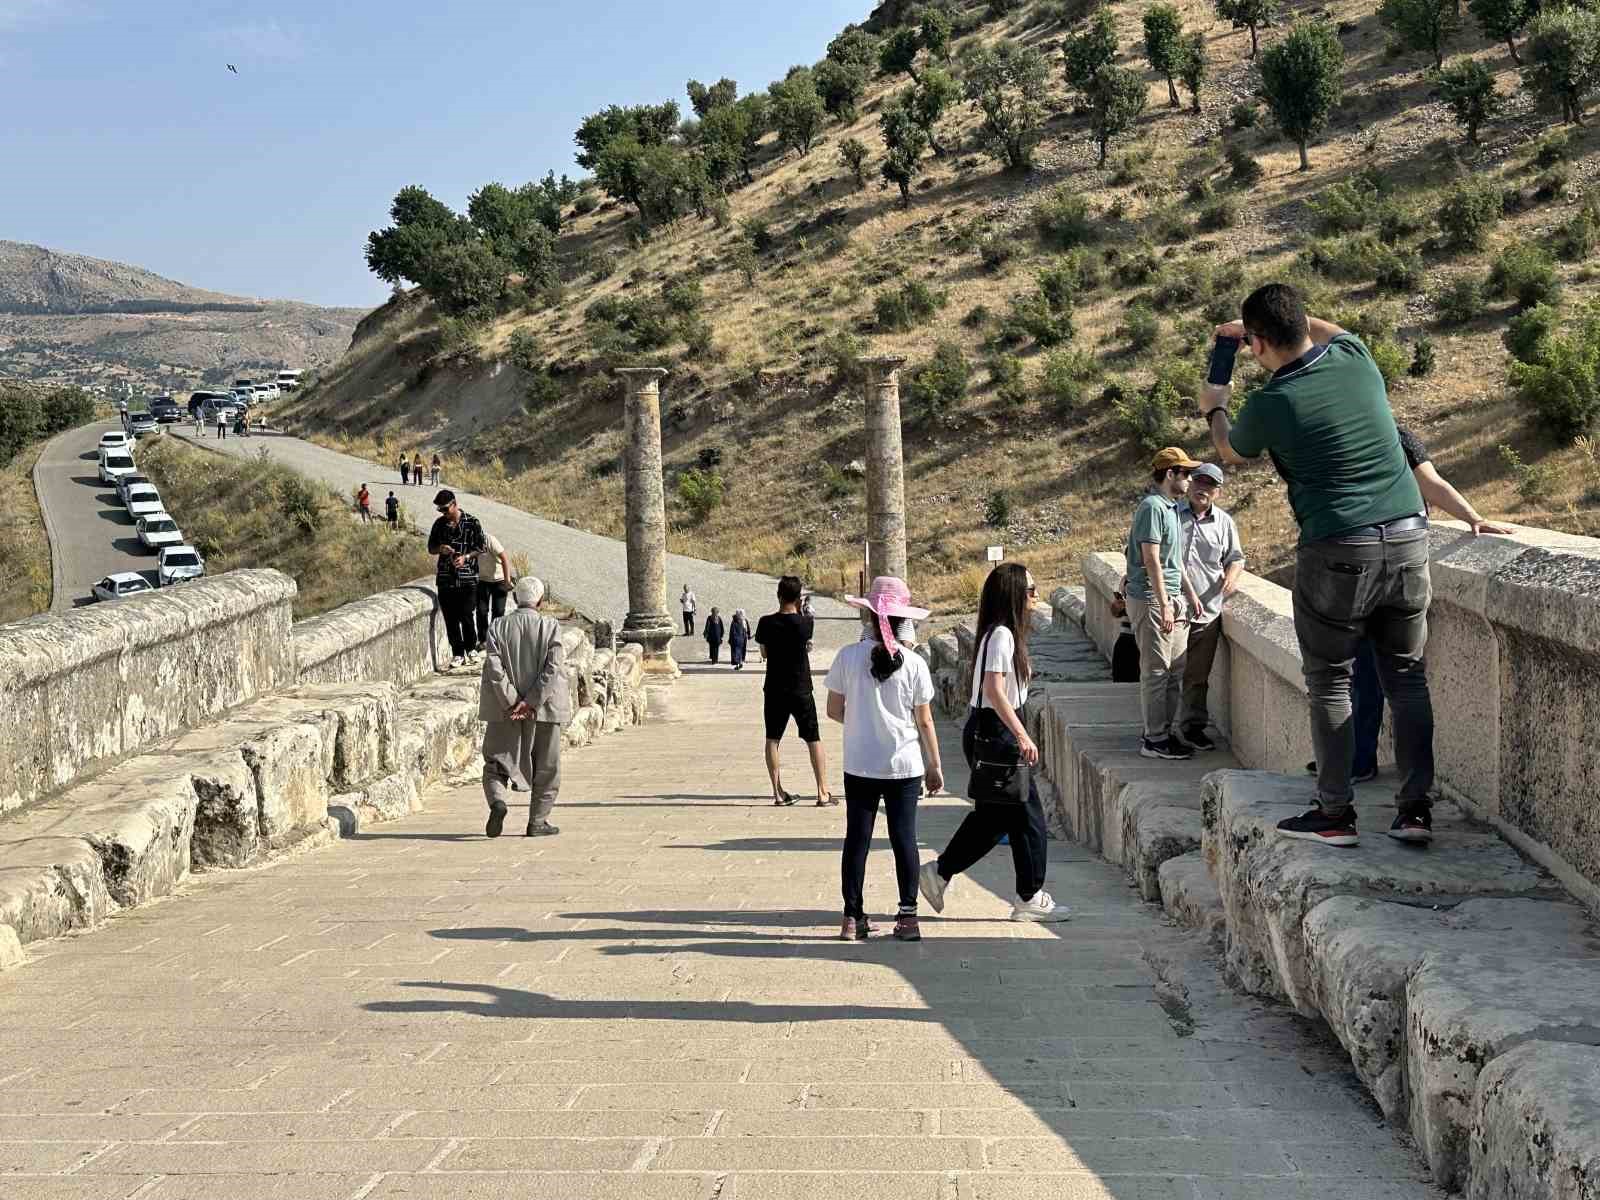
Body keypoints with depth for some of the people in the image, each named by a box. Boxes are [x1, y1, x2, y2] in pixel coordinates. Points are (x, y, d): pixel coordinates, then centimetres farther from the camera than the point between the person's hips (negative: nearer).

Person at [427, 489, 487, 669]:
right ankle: (457, 654, 11)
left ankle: (471, 648, 16)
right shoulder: (439, 524, 9)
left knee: (467, 616, -5)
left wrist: (465, 557, -16)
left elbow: (481, 547, 0)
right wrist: (440, 549, -7)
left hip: (467, 577, -3)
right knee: (450, 618, 3)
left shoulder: (471, 522, -2)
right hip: (445, 578, 3)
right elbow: (430, 548, 15)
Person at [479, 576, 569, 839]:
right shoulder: (551, 626, -6)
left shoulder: (498, 627, -2)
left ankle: (497, 800, -14)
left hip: (505, 709, 1)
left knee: (497, 761, 12)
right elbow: (553, 668, -15)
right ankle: (538, 821, 13)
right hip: (544, 708, -1)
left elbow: (493, 667, -11)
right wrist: (531, 702, -14)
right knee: (546, 766, 12)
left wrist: (512, 703, -10)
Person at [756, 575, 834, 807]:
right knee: (814, 740, 8)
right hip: (801, 690, -1)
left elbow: (764, 652, 5)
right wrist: (798, 609, 12)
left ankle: (778, 793, 9)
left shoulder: (766, 623, -8)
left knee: (772, 739, 11)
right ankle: (823, 793, 7)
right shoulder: (806, 623, -11)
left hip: (774, 690, 1)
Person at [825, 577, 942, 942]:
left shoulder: (848, 656, -7)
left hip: (859, 766, 0)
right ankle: (908, 916, 7)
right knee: (904, 837, 6)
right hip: (905, 765, 0)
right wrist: (934, 765, 10)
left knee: (856, 838, 6)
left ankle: (852, 918, 9)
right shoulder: (913, 663, -7)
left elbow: (834, 710, 0)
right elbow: (925, 721, -1)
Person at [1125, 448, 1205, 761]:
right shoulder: (1152, 507, -14)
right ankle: (1154, 740, -1)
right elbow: (1152, 560, -19)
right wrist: (1164, 605, -21)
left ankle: (1163, 732, 20)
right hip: (1151, 599, -10)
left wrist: (1190, 594, 23)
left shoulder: (1172, 508, 16)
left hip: (1173, 600, 10)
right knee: (1156, 671, -5)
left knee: (1176, 670, 12)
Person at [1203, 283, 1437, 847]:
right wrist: (1257, 323, 38)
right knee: (1407, 676, 11)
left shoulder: (1269, 405, -9)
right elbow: (1326, 330, 30)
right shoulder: (1354, 357, 3)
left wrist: (1214, 410, 36)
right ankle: (1416, 808, 11)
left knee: (1329, 684, 6)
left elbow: (1232, 453, 16)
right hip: (1408, 537, 5)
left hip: (1337, 552, -5)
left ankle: (1335, 814, 8)